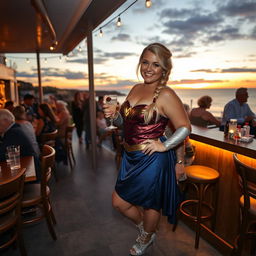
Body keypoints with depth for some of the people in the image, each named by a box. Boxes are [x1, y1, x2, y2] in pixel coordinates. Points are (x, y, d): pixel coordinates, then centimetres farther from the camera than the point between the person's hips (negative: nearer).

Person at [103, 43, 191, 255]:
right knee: (118, 202, 18)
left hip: (152, 160, -7)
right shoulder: (136, 89, 6)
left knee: (150, 204, 15)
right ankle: (146, 230, 47)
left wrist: (164, 146, -21)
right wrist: (115, 114, -6)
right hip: (130, 156, 8)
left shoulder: (166, 95, -15)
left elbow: (185, 128, -13)